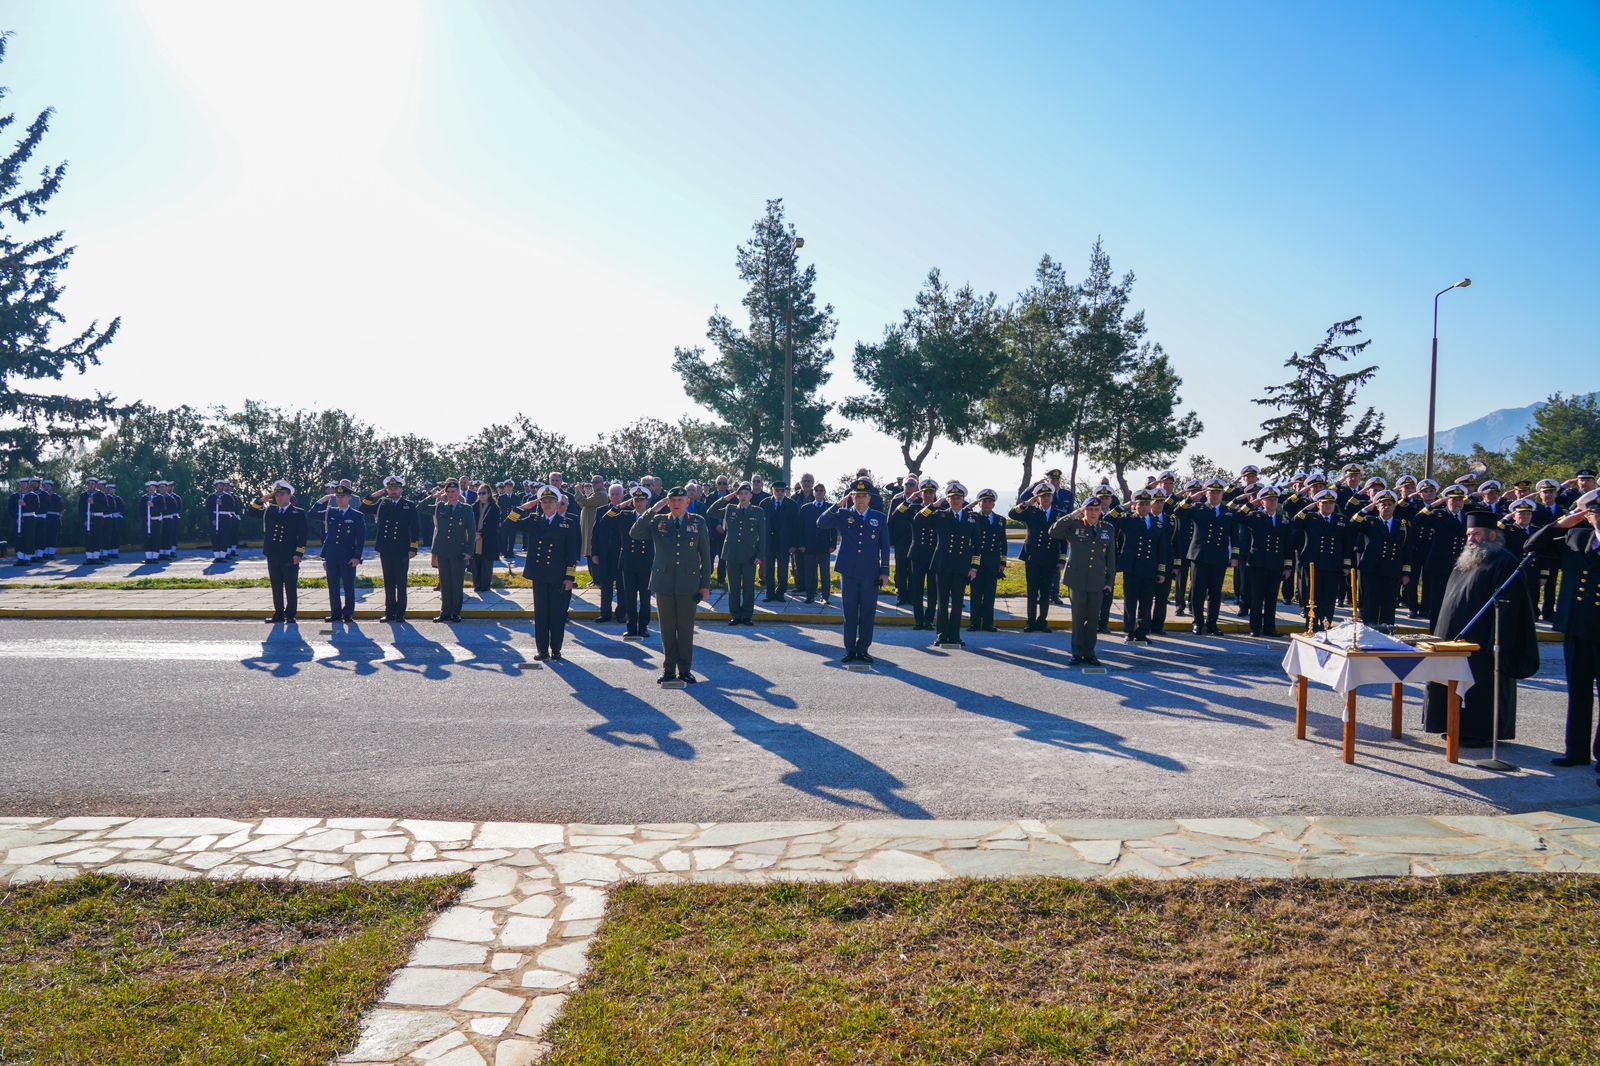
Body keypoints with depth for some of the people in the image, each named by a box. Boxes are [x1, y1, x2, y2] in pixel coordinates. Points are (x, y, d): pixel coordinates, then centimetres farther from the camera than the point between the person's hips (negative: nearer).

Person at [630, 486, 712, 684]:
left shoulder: (698, 522, 5)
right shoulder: (658, 521, 7)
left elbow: (705, 555, 6)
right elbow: (634, 533, -6)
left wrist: (705, 584, 2)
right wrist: (652, 511, -10)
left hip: (688, 584, -1)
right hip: (664, 584, 1)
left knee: (686, 628, 4)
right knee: (667, 628, 6)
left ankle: (684, 669, 14)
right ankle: (668, 669, 16)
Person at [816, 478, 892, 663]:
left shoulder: (880, 518, 6)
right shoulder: (843, 515, 5)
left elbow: (885, 546, 6)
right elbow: (821, 523, -7)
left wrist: (884, 572, 2)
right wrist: (837, 506, -13)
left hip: (870, 574, 0)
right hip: (849, 573, 0)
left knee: (868, 614, 5)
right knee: (850, 613, 6)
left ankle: (863, 649, 14)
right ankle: (850, 649, 15)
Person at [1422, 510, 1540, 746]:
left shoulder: (1503, 562, -11)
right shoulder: (1468, 560, 16)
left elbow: (1507, 604, -18)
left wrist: (1497, 641, -23)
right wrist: (1447, 635, 18)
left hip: (1481, 642, -9)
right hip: (1456, 637, 9)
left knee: (1479, 685, -2)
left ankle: (1480, 732, 7)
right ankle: (1459, 727, 21)